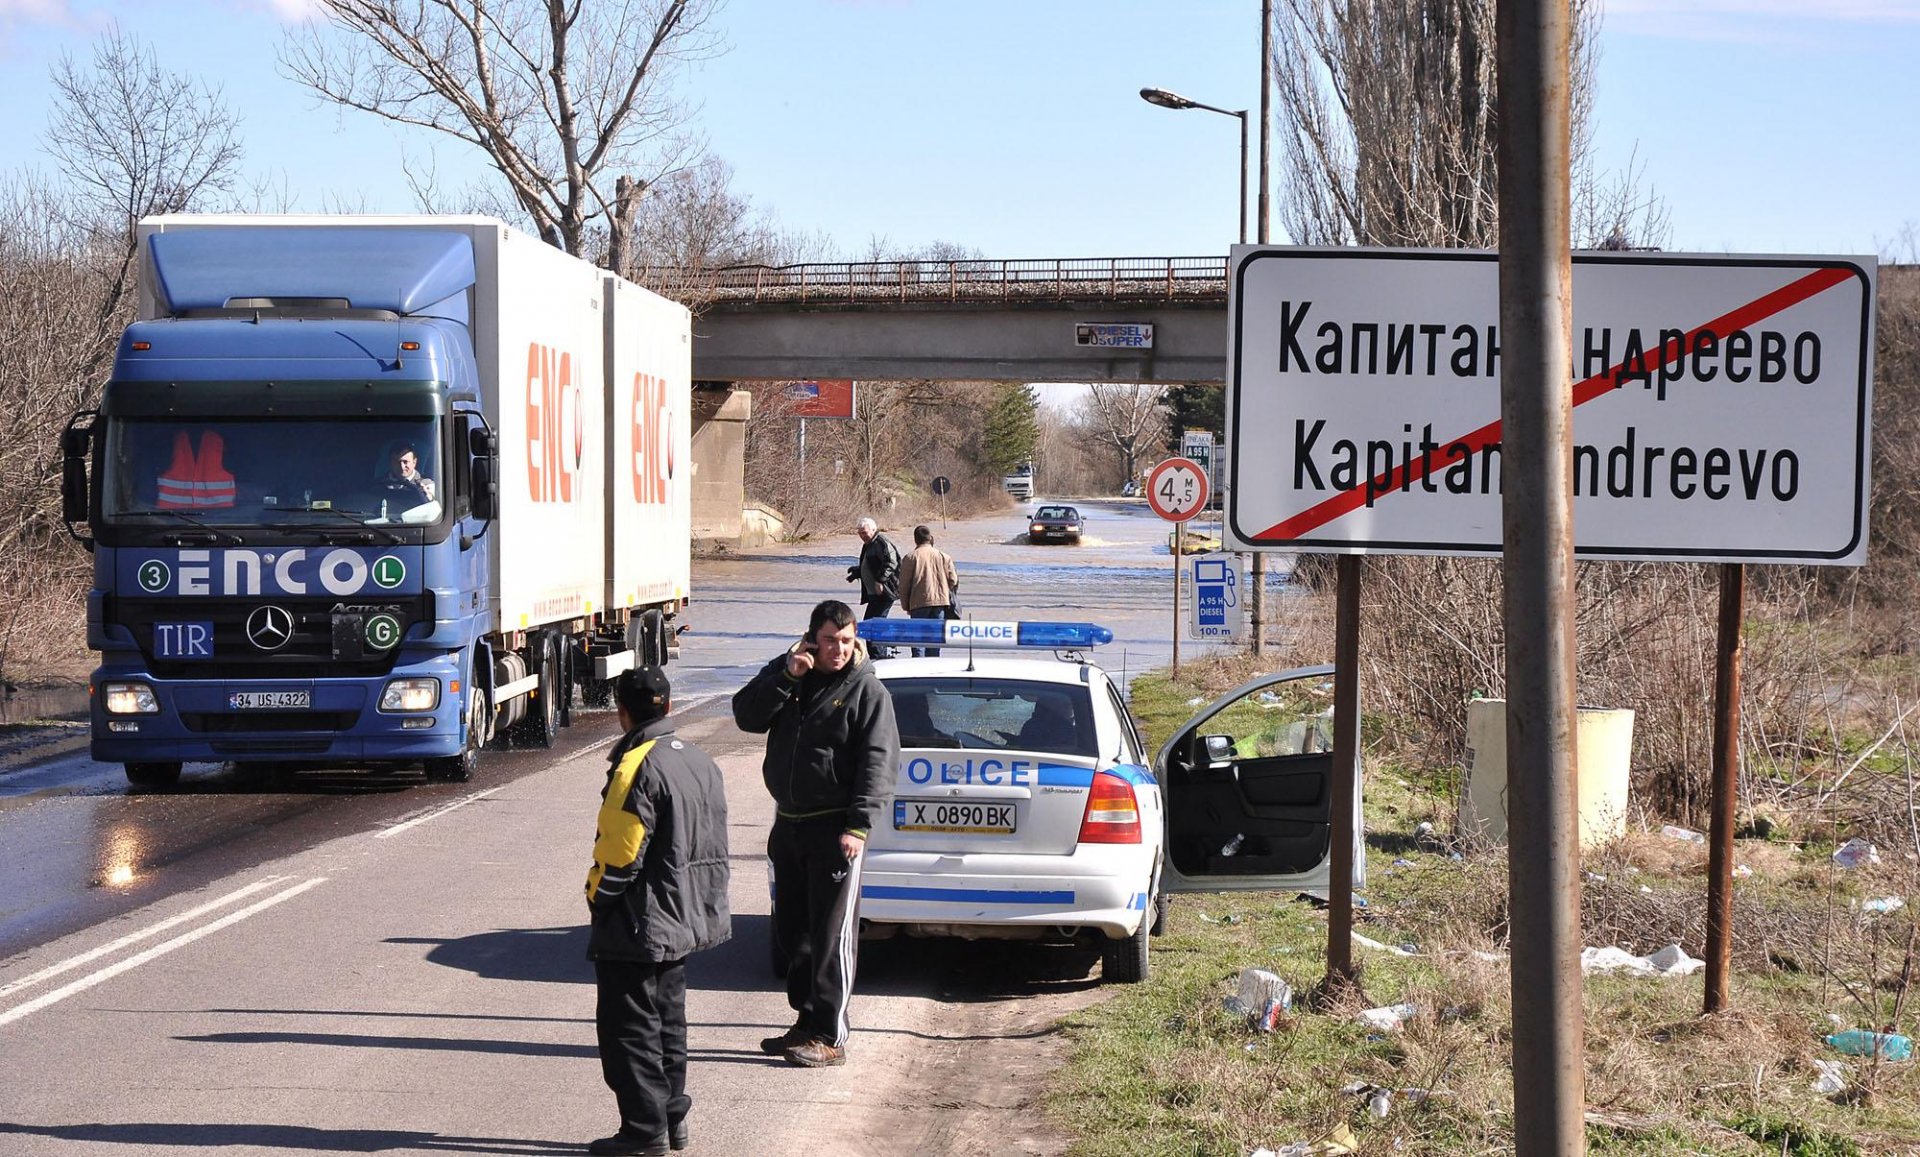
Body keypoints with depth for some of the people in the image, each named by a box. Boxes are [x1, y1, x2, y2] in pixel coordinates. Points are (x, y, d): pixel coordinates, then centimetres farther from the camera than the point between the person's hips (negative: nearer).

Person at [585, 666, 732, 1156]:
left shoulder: (637, 768, -20)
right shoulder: (700, 761, 8)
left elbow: (620, 851, -21)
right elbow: (713, 843, 13)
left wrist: (597, 895, -6)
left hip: (638, 926, -9)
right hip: (684, 922, 9)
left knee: (629, 1026, -2)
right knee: (668, 1020, 18)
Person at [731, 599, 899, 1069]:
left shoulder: (866, 691, -6)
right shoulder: (786, 675, 10)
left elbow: (878, 763, -11)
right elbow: (746, 714, 1)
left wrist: (859, 826, -20)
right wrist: (785, 677, -13)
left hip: (834, 829, -6)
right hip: (788, 826, 6)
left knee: (833, 936, -6)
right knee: (793, 932, 13)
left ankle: (830, 1037, -4)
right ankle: (807, 1023, 24)